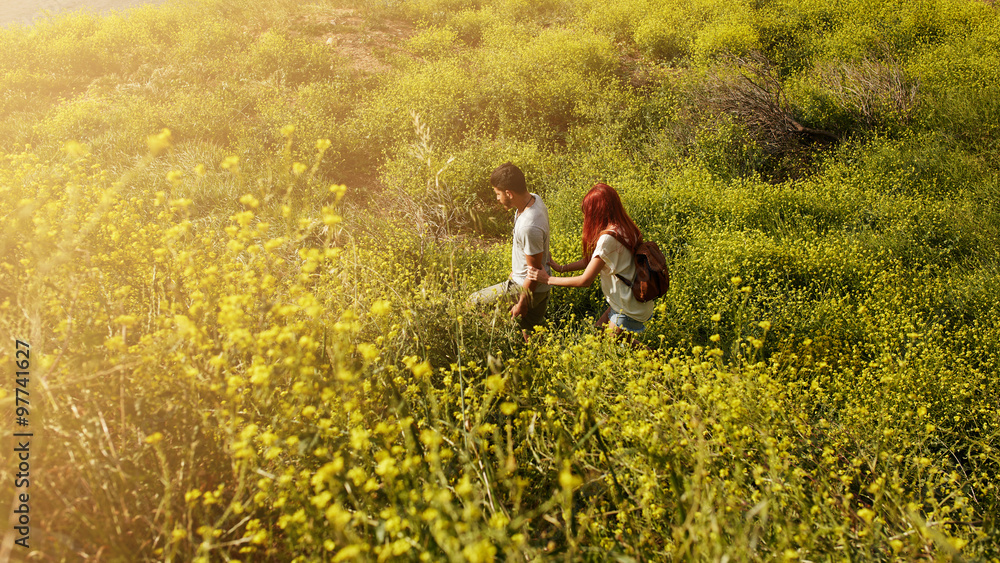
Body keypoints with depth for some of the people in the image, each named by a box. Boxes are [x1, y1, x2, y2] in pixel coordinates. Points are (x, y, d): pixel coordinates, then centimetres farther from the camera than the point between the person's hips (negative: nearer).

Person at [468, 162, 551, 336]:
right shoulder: (533, 199, -5)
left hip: (527, 288, -9)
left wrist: (521, 304, -14)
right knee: (531, 336, 21)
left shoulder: (529, 226, -35)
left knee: (473, 302, 5)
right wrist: (516, 269, 24)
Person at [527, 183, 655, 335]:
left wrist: (548, 280, -12)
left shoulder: (608, 238, -27)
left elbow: (585, 280, -21)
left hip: (630, 310, -9)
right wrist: (561, 268, 10)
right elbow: (593, 259, 12)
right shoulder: (623, 228, 2)